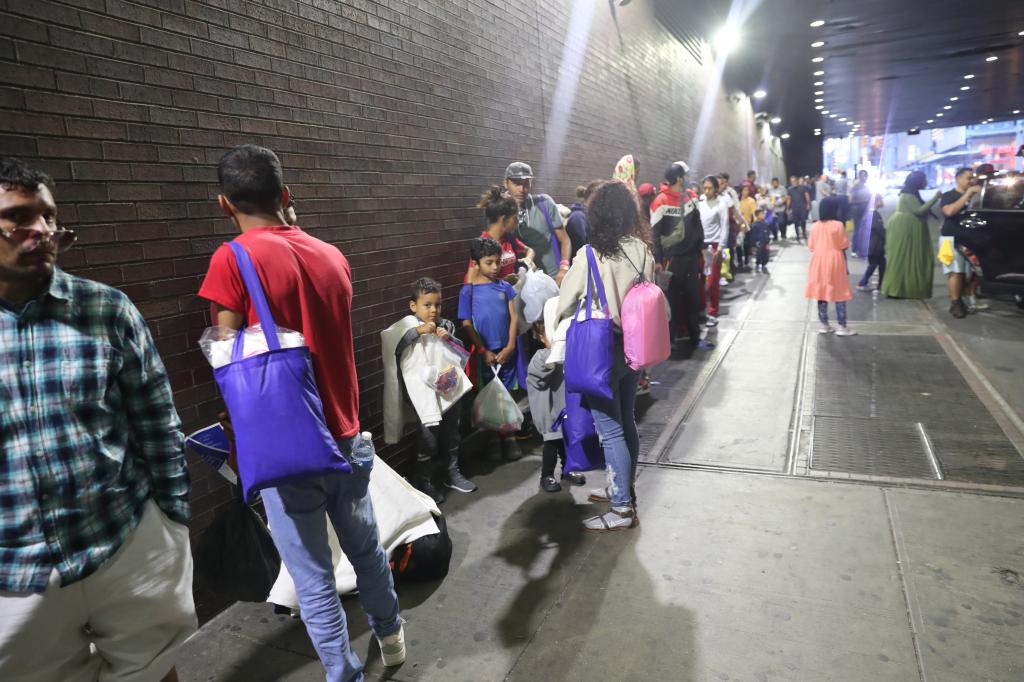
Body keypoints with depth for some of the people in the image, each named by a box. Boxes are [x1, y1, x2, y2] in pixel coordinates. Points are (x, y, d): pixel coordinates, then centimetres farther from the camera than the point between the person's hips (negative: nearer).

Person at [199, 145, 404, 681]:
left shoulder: (233, 260, -12)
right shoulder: (331, 255, 4)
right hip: (346, 435, 6)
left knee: (313, 579, 9)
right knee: (365, 547, 25)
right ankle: (389, 635, 46)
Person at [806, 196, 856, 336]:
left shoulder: (815, 226, 2)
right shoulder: (838, 225, -13)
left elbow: (811, 246, 6)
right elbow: (844, 246, -9)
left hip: (818, 262, 5)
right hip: (834, 262, -5)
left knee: (821, 293, 9)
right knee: (839, 294, 2)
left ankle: (824, 325, 14)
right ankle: (842, 327, 5)